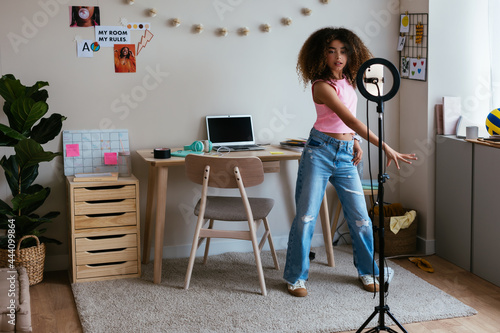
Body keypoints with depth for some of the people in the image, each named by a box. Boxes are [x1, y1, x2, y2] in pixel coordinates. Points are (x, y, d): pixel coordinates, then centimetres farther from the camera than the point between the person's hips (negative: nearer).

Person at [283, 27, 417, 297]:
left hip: (346, 155, 6)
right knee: (306, 217, -2)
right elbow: (350, 120, -26)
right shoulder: (322, 86, -16)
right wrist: (386, 148, -30)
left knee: (360, 218, 6)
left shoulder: (347, 80, 8)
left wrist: (355, 142, 6)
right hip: (320, 152, -6)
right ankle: (296, 277, 12)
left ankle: (367, 272, 24)